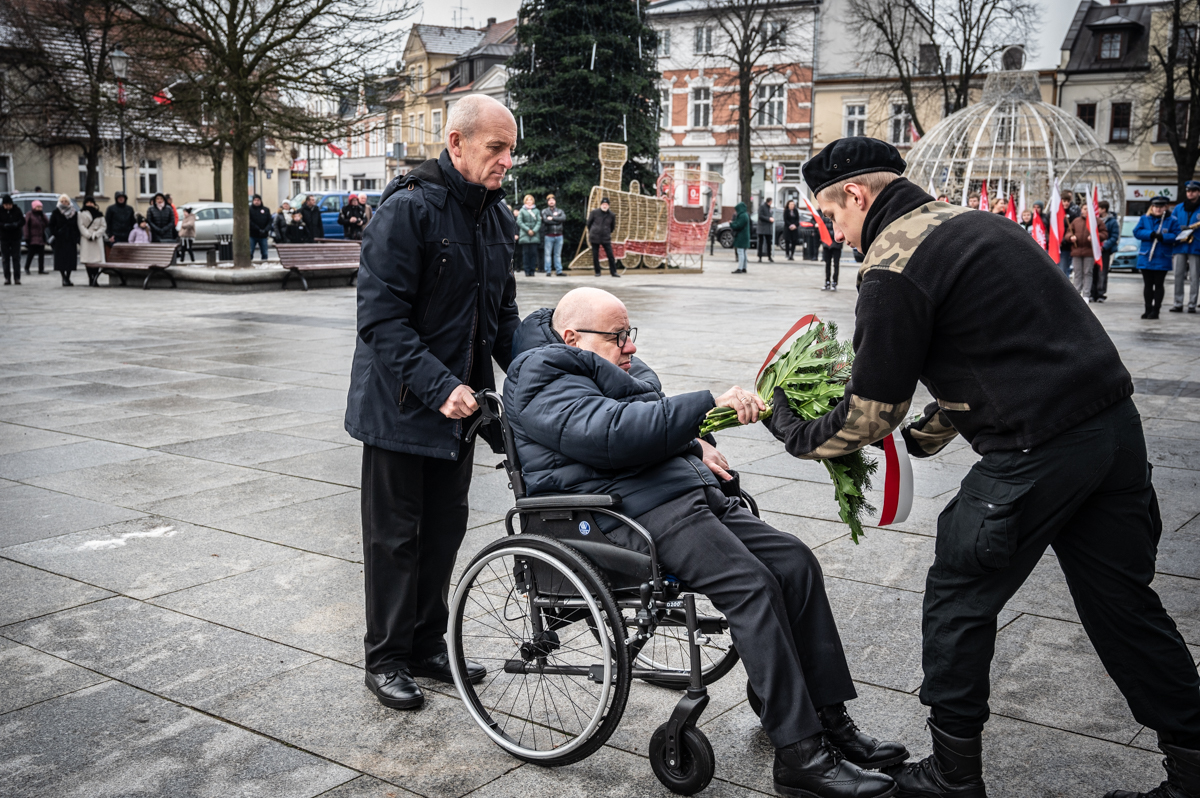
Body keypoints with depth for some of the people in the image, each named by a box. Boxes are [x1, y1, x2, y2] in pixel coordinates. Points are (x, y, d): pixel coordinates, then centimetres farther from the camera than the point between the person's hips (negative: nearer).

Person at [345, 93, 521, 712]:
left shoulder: (497, 216, 8)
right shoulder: (407, 208, -18)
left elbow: (503, 314, 18)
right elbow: (381, 317, -22)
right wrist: (438, 386, -30)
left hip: (459, 404, 7)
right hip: (401, 405, -7)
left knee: (445, 529, 16)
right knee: (395, 537, 5)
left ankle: (427, 647, 32)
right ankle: (386, 660, 21)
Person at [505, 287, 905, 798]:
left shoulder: (612, 369, 25)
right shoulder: (546, 387, -7)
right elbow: (616, 433, -24)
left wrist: (695, 444, 15)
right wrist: (708, 406, -27)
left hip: (688, 493, 10)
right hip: (629, 512, -10)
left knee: (795, 562, -3)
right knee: (752, 584, -25)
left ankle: (828, 719, 1)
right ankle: (800, 757, -20)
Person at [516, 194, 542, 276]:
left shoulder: (536, 211, 10)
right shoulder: (522, 211, 7)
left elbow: (539, 221, 6)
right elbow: (519, 222, 0)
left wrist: (534, 230, -9)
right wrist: (527, 230, -9)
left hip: (535, 235, 1)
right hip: (525, 235, -1)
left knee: (533, 253, -2)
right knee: (526, 253, -3)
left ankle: (533, 270, 2)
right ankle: (527, 270, 0)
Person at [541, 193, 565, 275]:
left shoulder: (560, 211, 13)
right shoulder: (544, 211, 6)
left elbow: (564, 218, -7)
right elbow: (545, 220, -12)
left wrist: (552, 218, -11)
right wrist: (557, 219, -7)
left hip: (559, 236, 2)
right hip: (548, 236, -2)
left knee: (558, 254, 6)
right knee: (548, 254, -2)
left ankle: (559, 271, 8)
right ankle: (548, 271, 1)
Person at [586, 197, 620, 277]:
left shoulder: (611, 215, 1)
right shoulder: (594, 213, -3)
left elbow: (613, 227, 16)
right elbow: (588, 224, 9)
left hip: (606, 239, 1)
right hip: (595, 238, 0)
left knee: (610, 255, -3)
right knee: (595, 256, 4)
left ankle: (613, 272, 5)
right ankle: (597, 272, 16)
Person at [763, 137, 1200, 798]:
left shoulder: (892, 267, -10)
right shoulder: (973, 224, 19)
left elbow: (871, 413, -7)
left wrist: (795, 434, 10)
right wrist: (925, 437, 30)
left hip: (1037, 452, -9)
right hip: (1117, 421, 9)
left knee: (958, 601, 8)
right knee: (1122, 600, 17)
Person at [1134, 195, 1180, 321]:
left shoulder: (1172, 220, -1)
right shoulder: (1145, 219, 6)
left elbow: (1176, 235, -6)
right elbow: (1137, 232, -1)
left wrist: (1163, 237, -22)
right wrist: (1150, 234, -16)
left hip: (1162, 259, -3)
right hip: (1146, 258, 3)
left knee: (1158, 285, 2)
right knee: (1147, 285, 9)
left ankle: (1156, 310, 6)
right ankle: (1148, 310, 17)